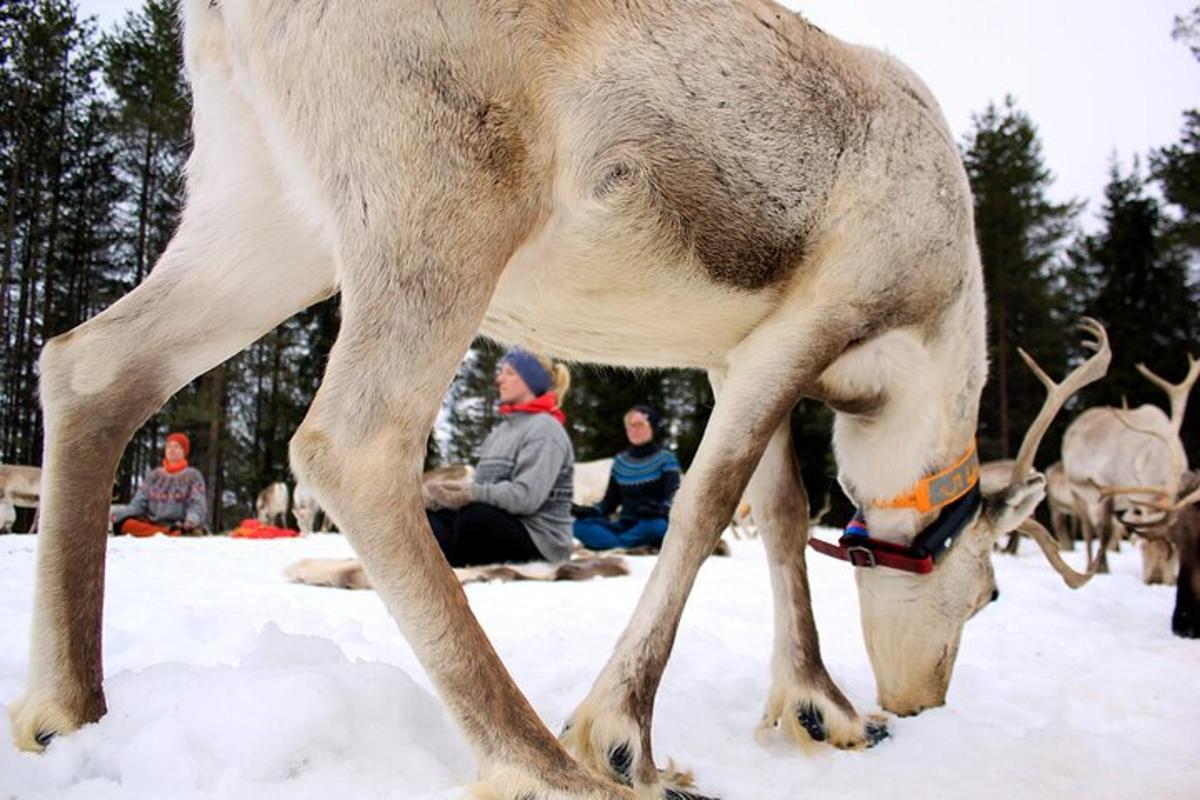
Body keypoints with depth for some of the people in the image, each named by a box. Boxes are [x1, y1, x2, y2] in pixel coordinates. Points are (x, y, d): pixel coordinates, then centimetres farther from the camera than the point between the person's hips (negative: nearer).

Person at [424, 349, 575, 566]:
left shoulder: (545, 428, -8)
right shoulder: (502, 428, 19)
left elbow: (527, 496, -22)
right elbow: (482, 486, 12)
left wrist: (473, 492, -30)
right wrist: (444, 492, -8)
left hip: (539, 541, -8)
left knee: (475, 516, -35)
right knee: (428, 515, -7)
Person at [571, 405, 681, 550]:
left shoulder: (665, 458, 1)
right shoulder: (620, 461, 14)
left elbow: (674, 495, -13)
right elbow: (610, 501, 13)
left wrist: (662, 510, -37)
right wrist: (589, 511, -9)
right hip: (624, 526, 4)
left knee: (656, 525, -40)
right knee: (580, 525, -21)